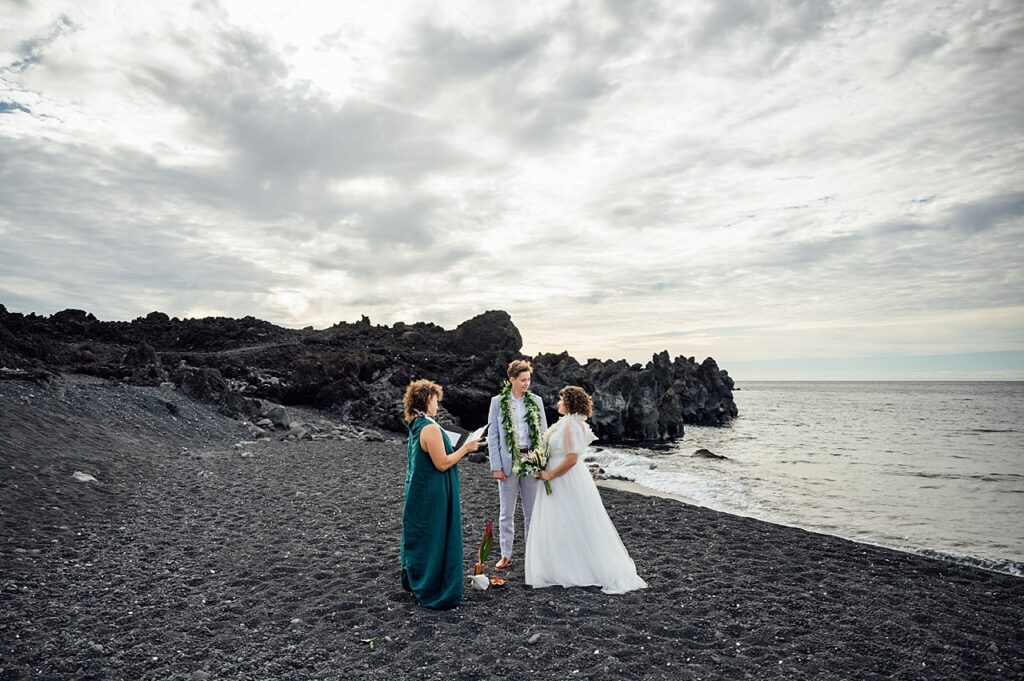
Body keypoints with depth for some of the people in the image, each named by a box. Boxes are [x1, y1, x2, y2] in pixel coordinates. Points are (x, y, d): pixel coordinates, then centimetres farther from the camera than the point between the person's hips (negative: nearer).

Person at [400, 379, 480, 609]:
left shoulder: (415, 426, 6)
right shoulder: (431, 428, -23)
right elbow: (442, 464, -23)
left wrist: (459, 450, 18)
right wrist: (465, 448, -13)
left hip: (418, 493, 9)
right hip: (434, 497, -9)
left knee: (419, 537, 20)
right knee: (436, 539, 2)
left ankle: (415, 582, 35)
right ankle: (434, 592, 14)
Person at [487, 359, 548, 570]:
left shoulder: (536, 401, 3)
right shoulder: (498, 402, -1)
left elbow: (543, 433, 6)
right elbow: (492, 436, -1)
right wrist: (496, 466, -6)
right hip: (508, 463, -1)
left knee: (532, 511, 10)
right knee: (506, 512, 8)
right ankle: (506, 555, 21)